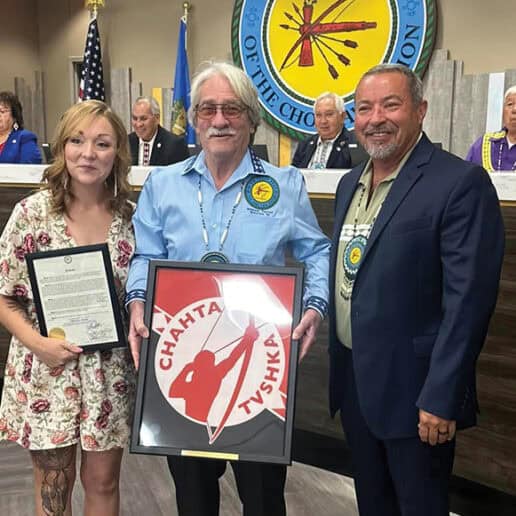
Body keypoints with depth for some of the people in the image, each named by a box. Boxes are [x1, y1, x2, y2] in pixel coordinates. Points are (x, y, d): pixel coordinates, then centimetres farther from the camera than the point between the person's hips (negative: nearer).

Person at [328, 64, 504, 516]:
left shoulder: (461, 183, -15)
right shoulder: (350, 183, 10)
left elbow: (468, 300, -19)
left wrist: (440, 398, -20)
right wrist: (337, 366, 13)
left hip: (412, 389, -7)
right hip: (352, 379, 7)